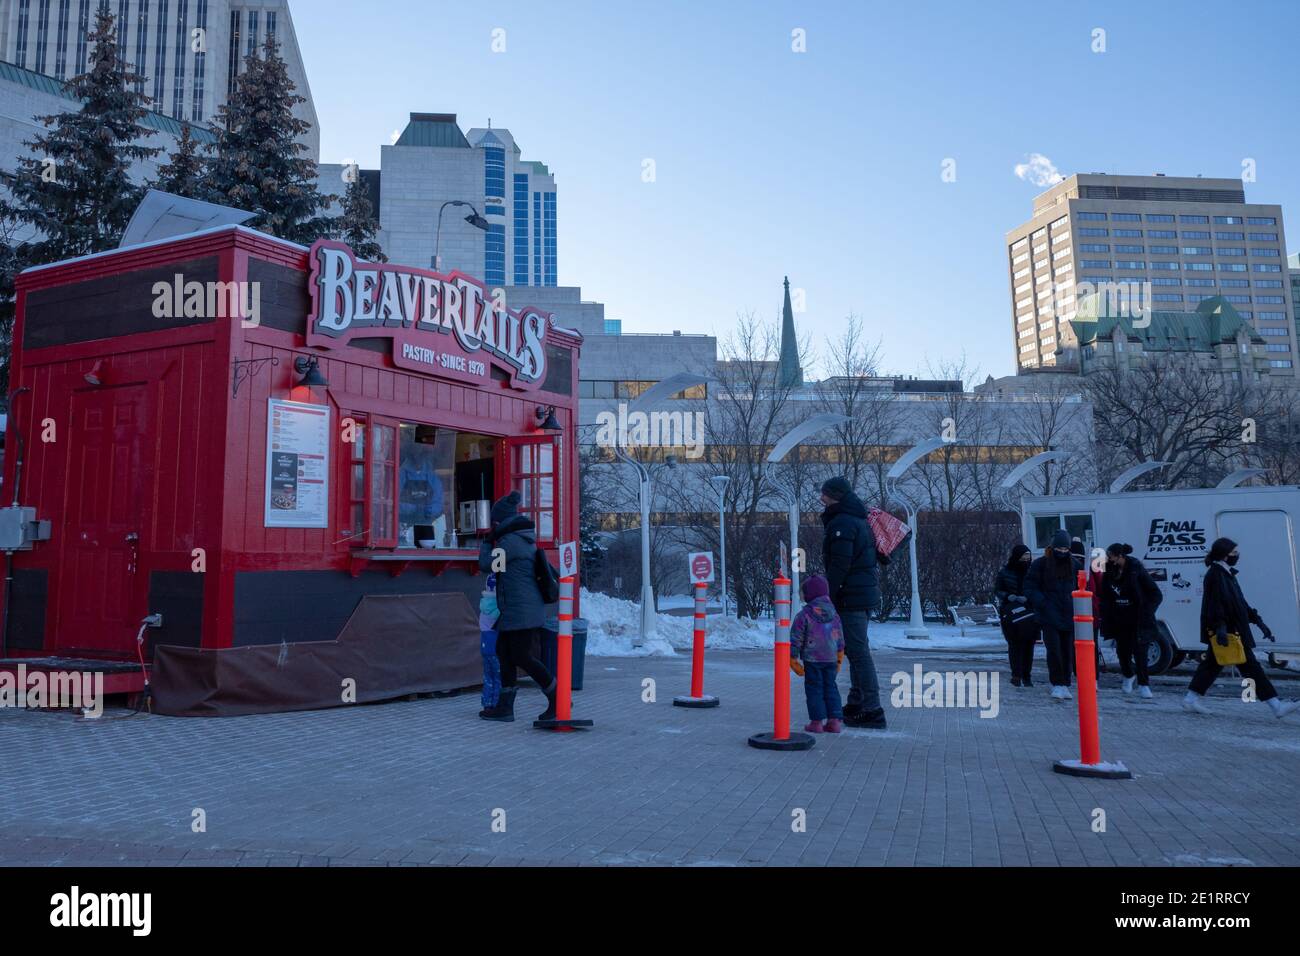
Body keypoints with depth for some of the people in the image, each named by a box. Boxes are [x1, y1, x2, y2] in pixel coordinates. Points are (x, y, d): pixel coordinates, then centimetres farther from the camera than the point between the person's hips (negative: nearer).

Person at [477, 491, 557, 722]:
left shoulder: (510, 541, -16)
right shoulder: (525, 539, 15)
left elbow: (486, 564, -8)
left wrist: (486, 542, 4)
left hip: (520, 612, -10)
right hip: (515, 612, 10)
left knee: (522, 657, -5)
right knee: (504, 652, 12)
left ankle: (557, 700, 1)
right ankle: (505, 707, 16)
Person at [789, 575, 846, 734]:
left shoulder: (804, 615, -10)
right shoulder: (834, 615, 8)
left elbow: (796, 639, -9)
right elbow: (840, 639, 13)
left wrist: (793, 659, 0)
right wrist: (839, 659, 23)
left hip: (812, 660, -5)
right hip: (831, 659, 5)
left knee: (814, 688, 3)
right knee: (830, 687, 12)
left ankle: (816, 721, 3)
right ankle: (835, 720, 9)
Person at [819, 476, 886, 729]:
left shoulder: (842, 523, -14)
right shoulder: (858, 520, 19)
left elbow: (840, 565, -20)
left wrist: (828, 597, -16)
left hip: (851, 596, -11)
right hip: (866, 592, 11)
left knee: (858, 651, -9)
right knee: (857, 649, 17)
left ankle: (872, 711, -8)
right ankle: (856, 704, 27)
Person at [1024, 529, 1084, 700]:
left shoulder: (1075, 564, 8)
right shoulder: (1040, 564, -2)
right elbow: (1030, 587, 0)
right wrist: (1042, 603, -13)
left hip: (1069, 616, 3)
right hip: (1049, 617, -3)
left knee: (1068, 651, 7)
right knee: (1054, 649, -11)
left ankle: (1065, 685, 19)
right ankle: (1057, 685, -2)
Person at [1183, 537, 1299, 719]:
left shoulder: (1227, 574, 17)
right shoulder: (1216, 574, -15)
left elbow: (1240, 602, 22)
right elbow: (1215, 603, -23)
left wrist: (1258, 621, 21)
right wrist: (1220, 628, -29)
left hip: (1230, 630, 11)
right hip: (1227, 632, -11)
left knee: (1212, 664, 10)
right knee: (1250, 667, -4)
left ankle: (1191, 699, 12)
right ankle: (1276, 706, 1)